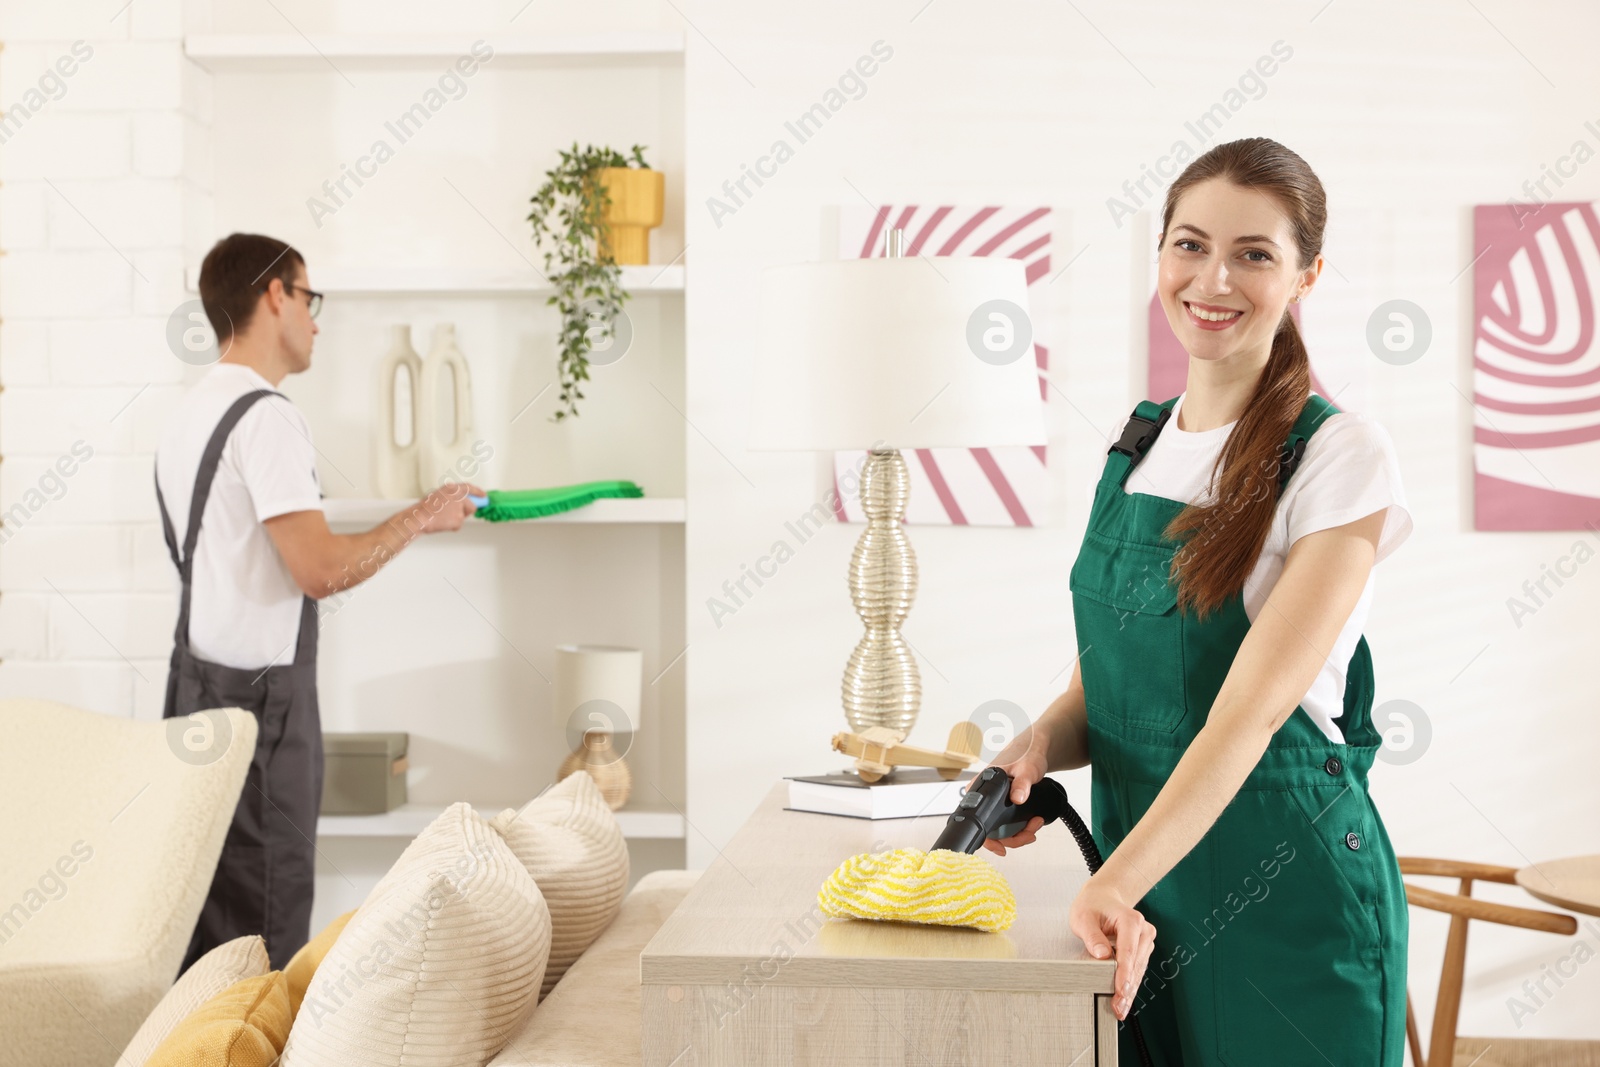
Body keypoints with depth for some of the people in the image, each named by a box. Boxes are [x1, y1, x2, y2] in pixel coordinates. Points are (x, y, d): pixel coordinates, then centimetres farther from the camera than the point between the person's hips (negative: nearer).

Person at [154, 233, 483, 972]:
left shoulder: (192, 410, 14)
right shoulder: (265, 415, -16)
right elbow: (320, 570, -23)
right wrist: (421, 518, -11)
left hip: (200, 681, 9)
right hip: (260, 697, -9)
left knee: (209, 906, 14)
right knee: (265, 935, -3)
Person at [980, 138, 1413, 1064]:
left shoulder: (1339, 453, -12)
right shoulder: (1137, 445, 7)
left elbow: (1252, 706, -20)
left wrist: (1112, 883, -27)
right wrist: (1041, 744, -10)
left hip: (1289, 896, -5)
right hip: (1140, 890, 6)